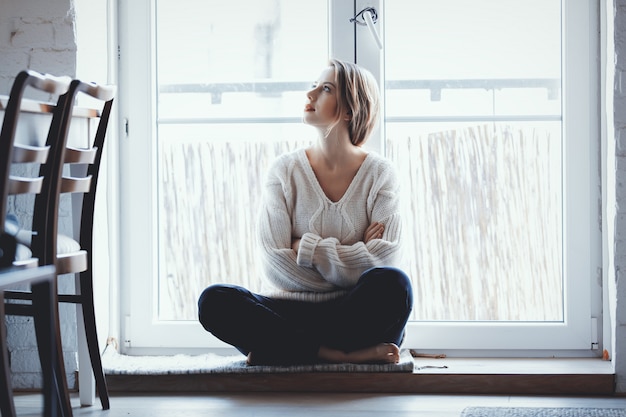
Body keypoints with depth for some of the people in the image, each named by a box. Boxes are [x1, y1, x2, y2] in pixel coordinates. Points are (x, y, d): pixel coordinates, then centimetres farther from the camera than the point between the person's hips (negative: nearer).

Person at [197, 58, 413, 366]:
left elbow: (384, 262, -12)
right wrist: (351, 259, -9)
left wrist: (306, 248, -11)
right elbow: (275, 263, -7)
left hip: (352, 314, -1)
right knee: (214, 301, -26)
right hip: (291, 310, 1)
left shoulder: (379, 174, 1)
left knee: (393, 283, -33)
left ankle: (278, 350, -22)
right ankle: (346, 354, -26)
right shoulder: (286, 170, 3)